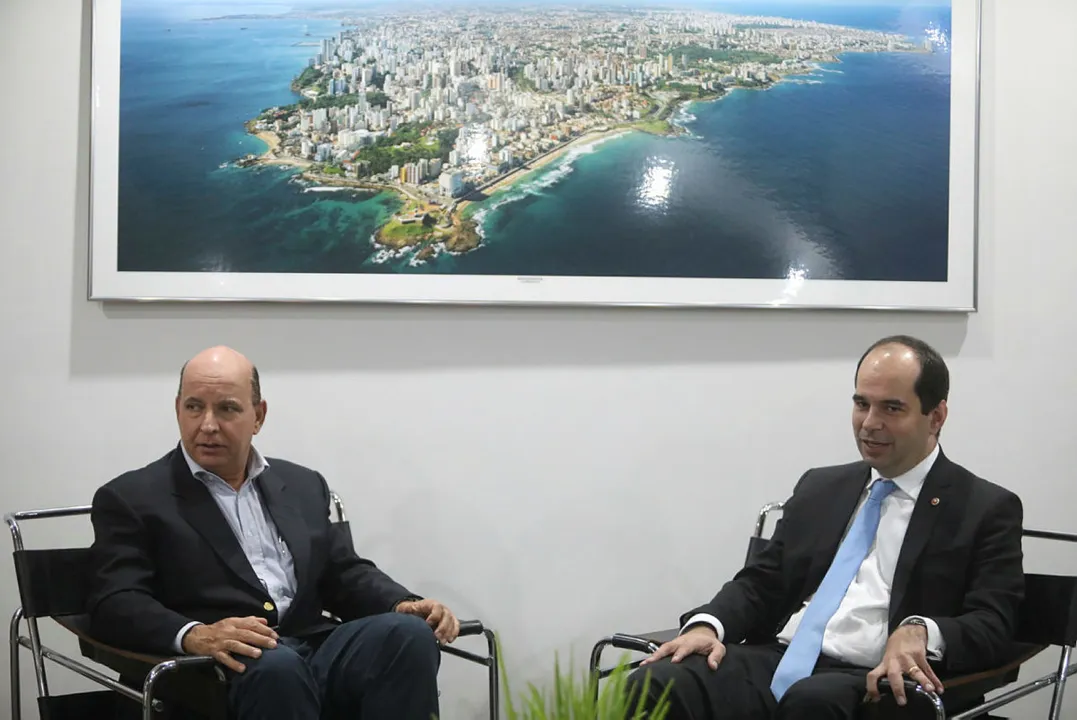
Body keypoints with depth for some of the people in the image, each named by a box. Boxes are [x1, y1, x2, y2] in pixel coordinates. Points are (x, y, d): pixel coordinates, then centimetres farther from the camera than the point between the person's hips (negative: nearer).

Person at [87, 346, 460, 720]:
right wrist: (194, 635, -25)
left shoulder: (302, 486, 23)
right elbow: (113, 604, -4)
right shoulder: (132, 498, 8)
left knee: (409, 632, -26)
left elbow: (345, 575, 22)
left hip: (318, 650, 5)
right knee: (277, 667, -39)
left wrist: (405, 605, -1)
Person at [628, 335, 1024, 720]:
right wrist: (708, 625, -4)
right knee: (652, 687, -25)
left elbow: (991, 624, -3)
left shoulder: (987, 510, 7)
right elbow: (760, 582, 18)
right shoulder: (820, 488, 21)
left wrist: (921, 633, -25)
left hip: (876, 679, -4)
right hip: (774, 662, 4)